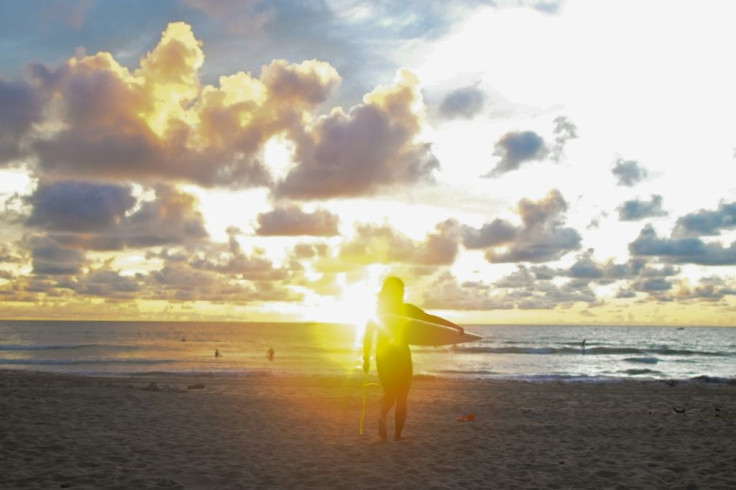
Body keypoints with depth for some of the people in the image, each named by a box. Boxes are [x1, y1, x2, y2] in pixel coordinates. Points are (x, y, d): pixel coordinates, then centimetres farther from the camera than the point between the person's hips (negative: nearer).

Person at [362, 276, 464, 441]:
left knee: (389, 394, 18)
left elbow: (368, 334, 1)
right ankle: (397, 435, 3)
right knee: (401, 399, 8)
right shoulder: (407, 309, -5)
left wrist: (366, 357, 5)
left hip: (383, 357, 3)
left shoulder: (377, 310, 4)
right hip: (401, 357, -3)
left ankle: (383, 416, -13)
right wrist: (455, 326, -4)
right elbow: (431, 319, -6)